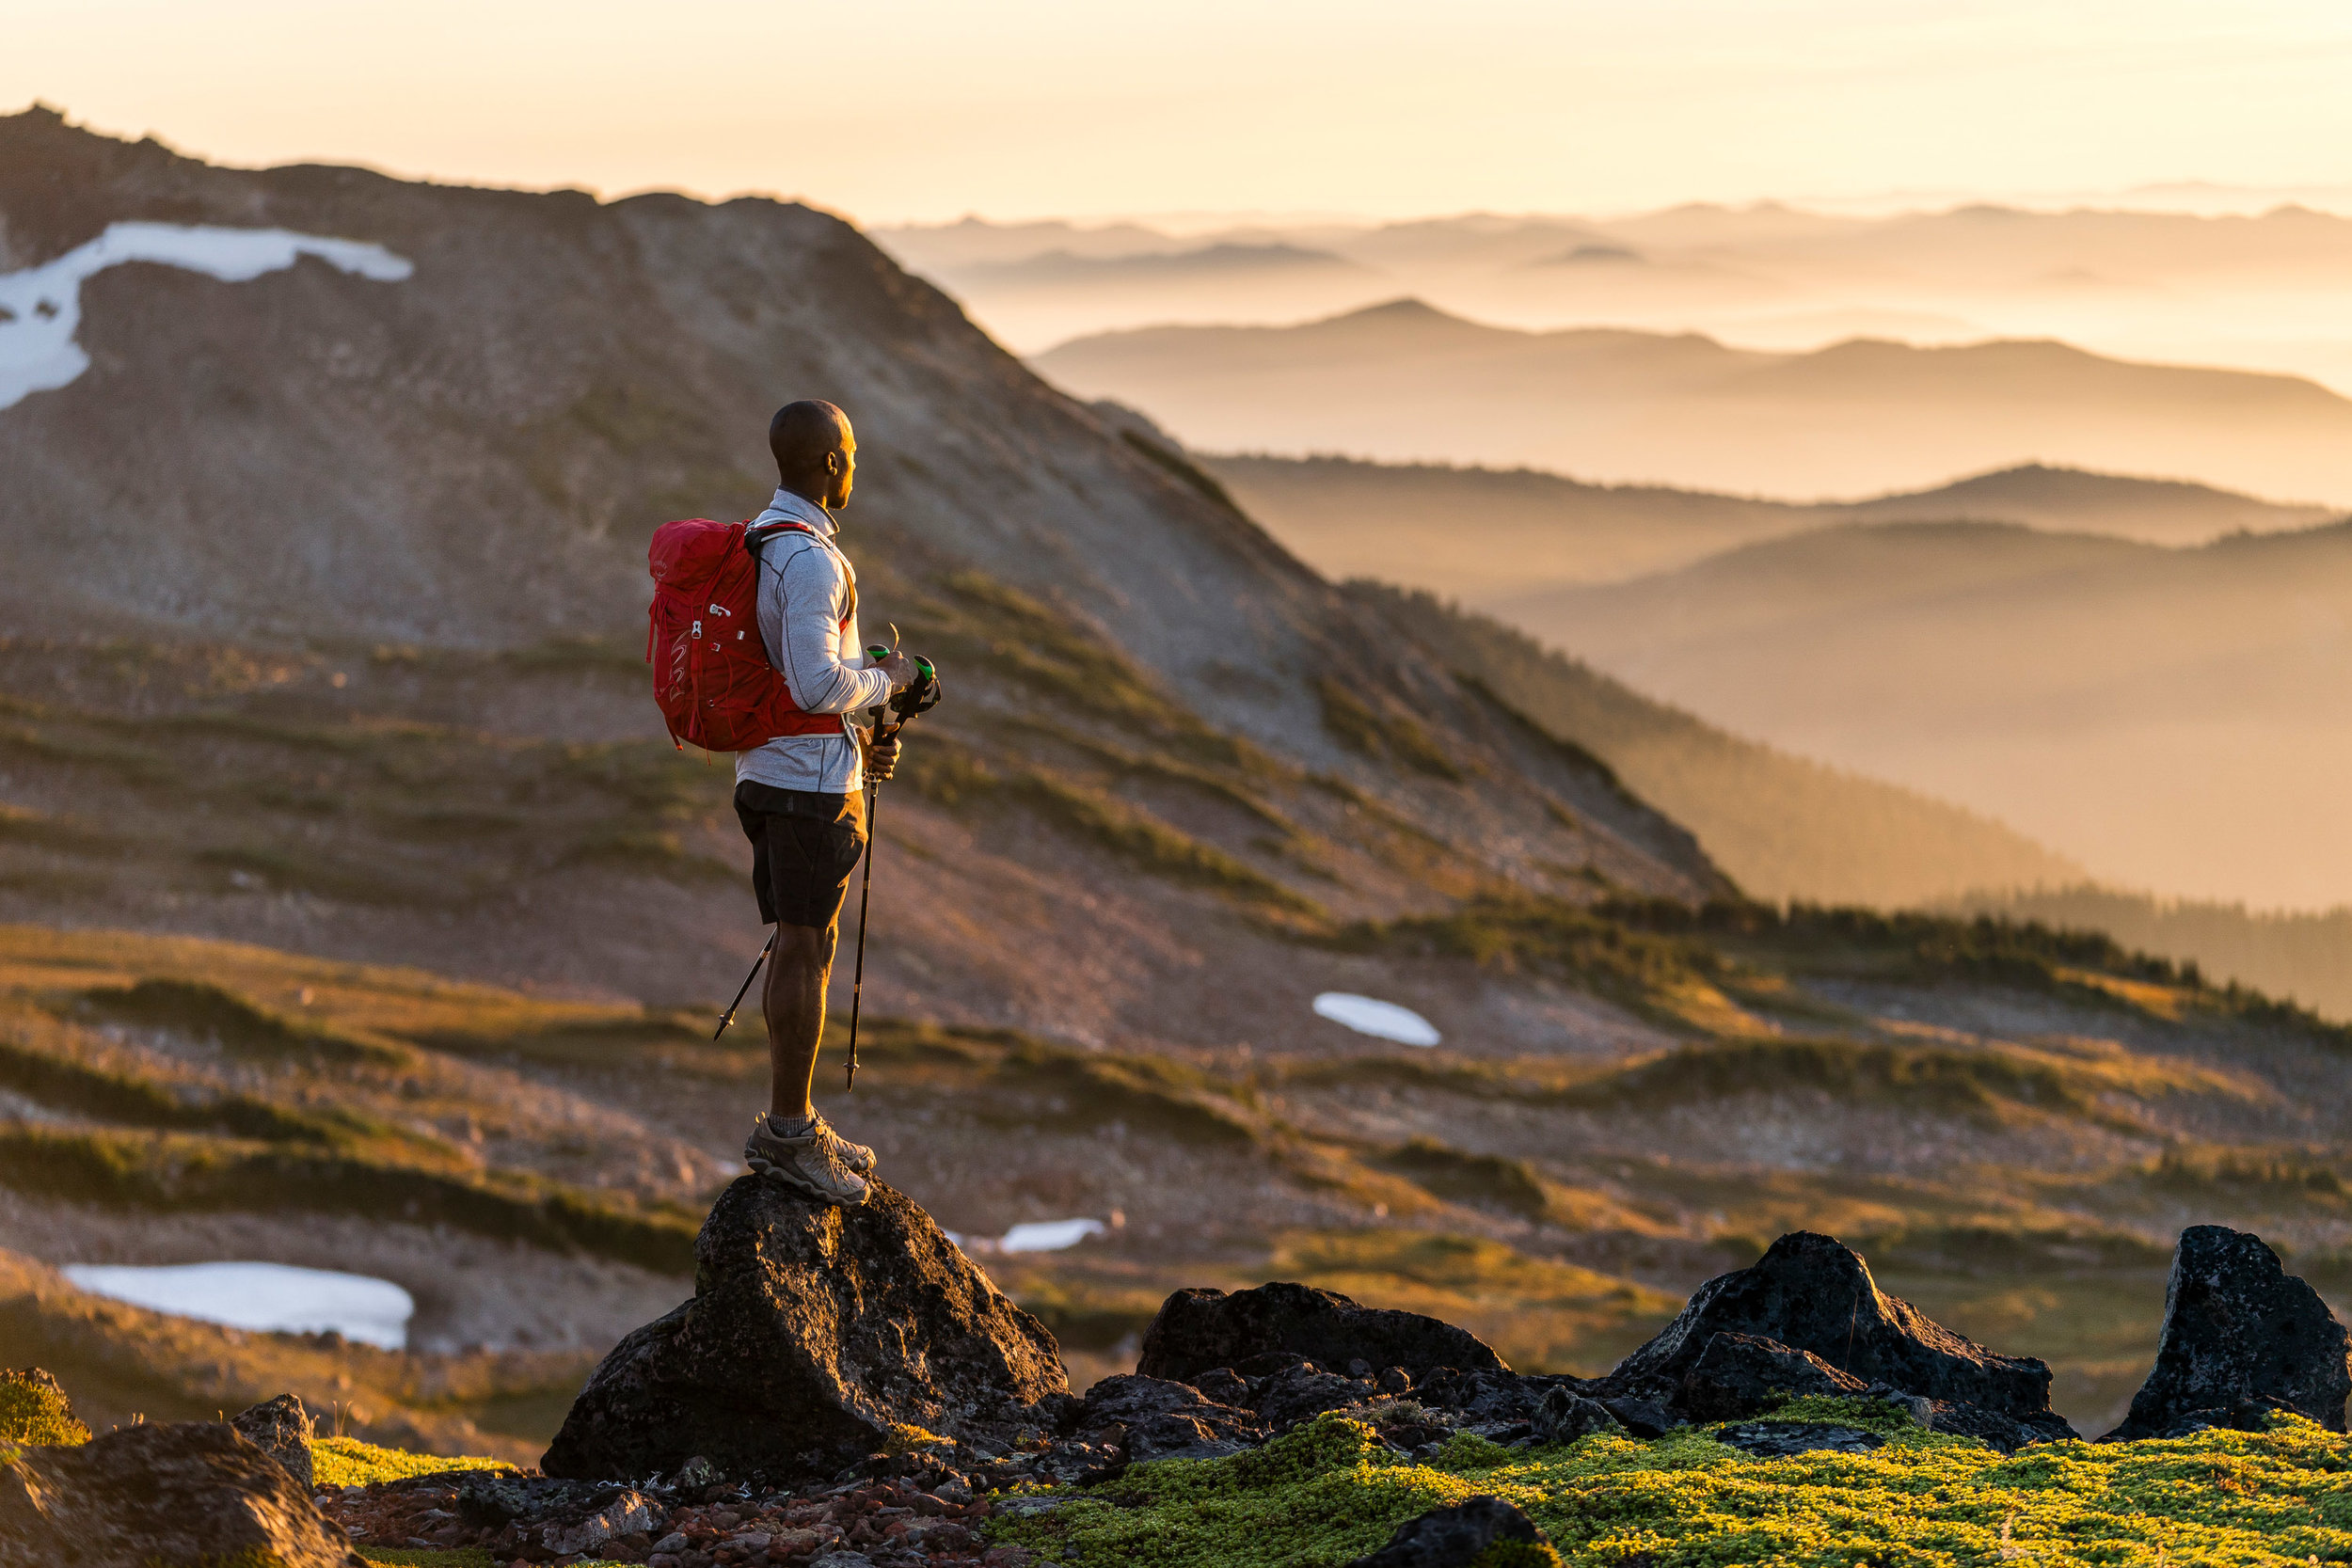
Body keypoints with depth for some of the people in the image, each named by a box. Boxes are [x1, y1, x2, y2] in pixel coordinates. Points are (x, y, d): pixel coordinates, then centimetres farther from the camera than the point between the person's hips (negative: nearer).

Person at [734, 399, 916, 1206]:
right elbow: (819, 685, -27)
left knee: (806, 946, 15)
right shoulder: (810, 559, -20)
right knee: (804, 954, -4)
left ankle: (791, 1125, 20)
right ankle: (791, 1137, 0)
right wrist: (887, 679, -8)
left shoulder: (756, 544, 13)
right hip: (812, 786, -10)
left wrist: (851, 740, 18)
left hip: (768, 772, 10)